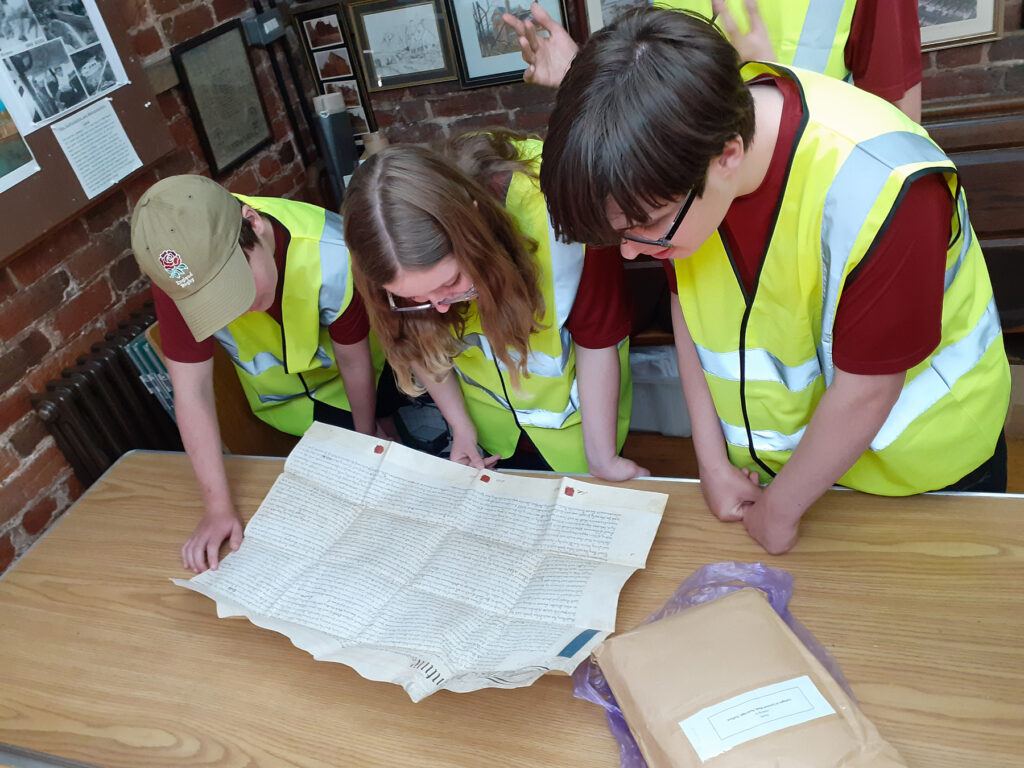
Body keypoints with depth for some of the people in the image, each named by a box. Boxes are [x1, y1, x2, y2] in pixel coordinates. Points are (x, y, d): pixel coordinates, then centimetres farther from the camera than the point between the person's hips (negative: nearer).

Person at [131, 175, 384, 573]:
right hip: (282, 405, 2)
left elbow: (354, 362, -22)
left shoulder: (331, 257, -40)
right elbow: (192, 390, -26)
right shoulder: (179, 277, -33)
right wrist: (219, 507, -28)